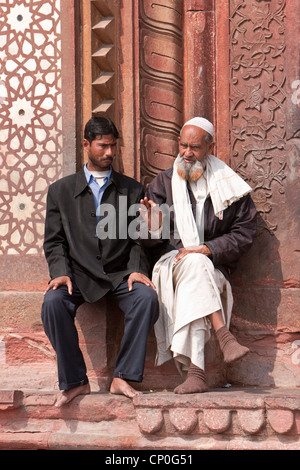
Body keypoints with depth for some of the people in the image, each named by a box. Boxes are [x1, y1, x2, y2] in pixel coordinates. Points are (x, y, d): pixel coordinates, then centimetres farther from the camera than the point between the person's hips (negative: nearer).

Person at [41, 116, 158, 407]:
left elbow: (138, 240, 12)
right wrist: (61, 272, -9)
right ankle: (74, 380, -19)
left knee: (147, 298, -32)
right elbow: (54, 241, 10)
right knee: (53, 302, -32)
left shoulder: (132, 190, 17)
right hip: (79, 274, 0)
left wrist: (136, 270, -8)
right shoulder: (61, 190, 15)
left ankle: (124, 378, -25)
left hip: (120, 274, 0)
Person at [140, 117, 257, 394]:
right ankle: (224, 336, -42)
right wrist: (152, 229, -20)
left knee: (190, 288, -35)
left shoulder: (230, 188, 9)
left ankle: (193, 370, -43)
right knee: (194, 264, -35)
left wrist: (208, 249, -12)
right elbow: (148, 242, 6)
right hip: (169, 263, 1)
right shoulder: (163, 184, 13)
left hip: (212, 266, 0)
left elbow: (244, 233, 2)